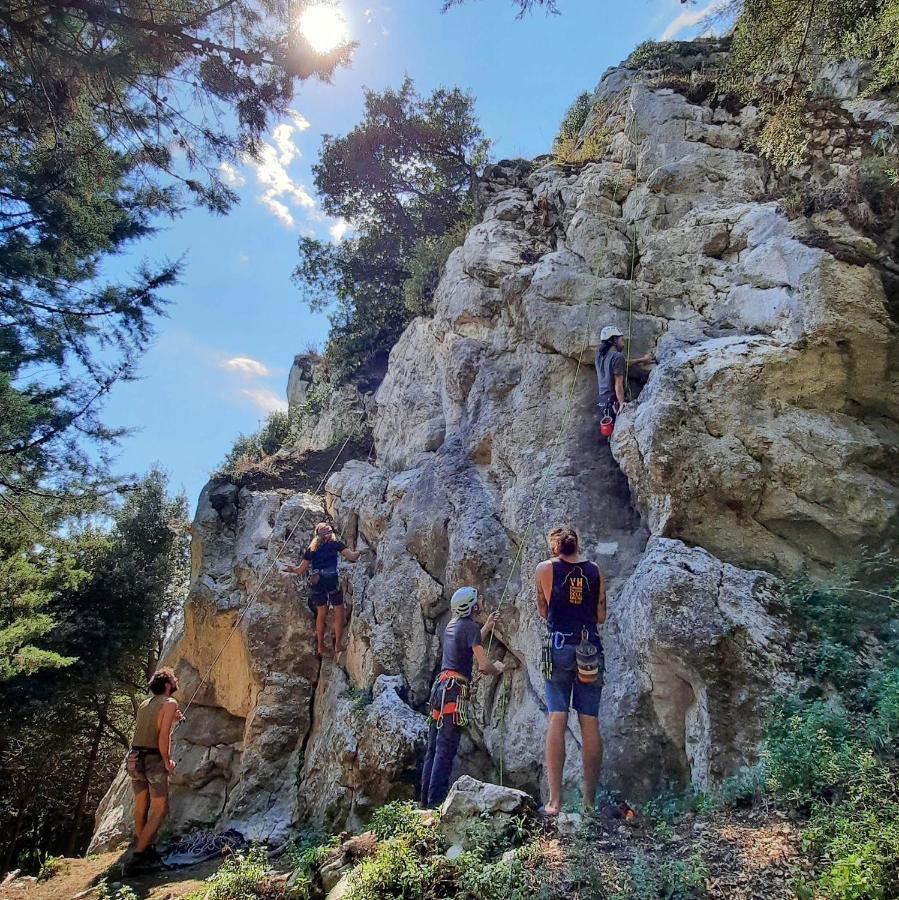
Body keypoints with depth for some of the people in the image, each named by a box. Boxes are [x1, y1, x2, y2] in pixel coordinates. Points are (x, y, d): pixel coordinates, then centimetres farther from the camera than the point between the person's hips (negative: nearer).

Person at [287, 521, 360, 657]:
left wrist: (292, 569, 37)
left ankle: (321, 646, 20)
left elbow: (300, 570, 17)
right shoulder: (335, 542, 7)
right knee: (338, 612, 8)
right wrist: (360, 553, 16)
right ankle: (338, 644, 7)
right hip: (331, 580, -4)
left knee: (321, 613, 16)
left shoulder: (312, 548, 17)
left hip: (316, 582, 4)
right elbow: (351, 556, -3)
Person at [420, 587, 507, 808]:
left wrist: (487, 627, 38)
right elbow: (483, 666, -12)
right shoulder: (470, 627, -8)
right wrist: (498, 668, 9)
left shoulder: (451, 625, 18)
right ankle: (436, 803, -10)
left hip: (440, 687, 9)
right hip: (455, 690, -9)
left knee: (433, 749, 10)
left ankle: (426, 802, 14)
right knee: (446, 751, -9)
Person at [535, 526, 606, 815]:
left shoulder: (545, 568, 3)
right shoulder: (595, 570, 8)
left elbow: (543, 612, 9)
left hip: (560, 646, -2)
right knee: (590, 722, 4)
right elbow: (601, 616, 10)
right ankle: (589, 800, 8)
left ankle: (554, 801, -6)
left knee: (557, 719, -3)